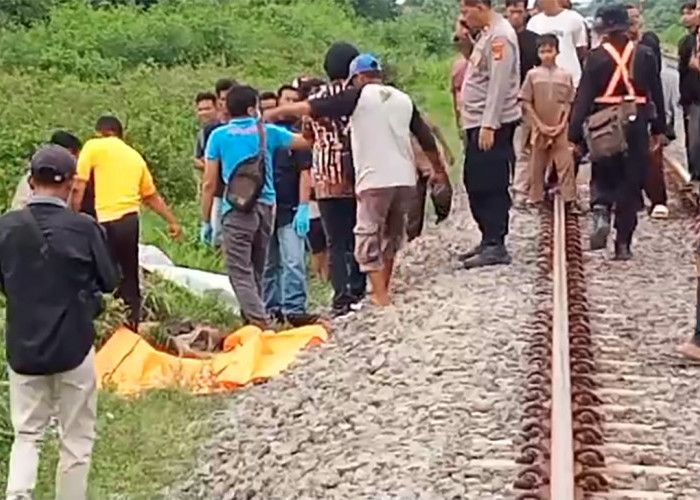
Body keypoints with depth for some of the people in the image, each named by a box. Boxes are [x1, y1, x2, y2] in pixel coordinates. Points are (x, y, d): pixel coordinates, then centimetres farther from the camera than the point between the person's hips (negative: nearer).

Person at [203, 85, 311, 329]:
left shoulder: (218, 136, 1)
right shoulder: (267, 132, 7)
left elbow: (209, 184, 0)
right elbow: (306, 141, 19)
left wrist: (206, 220, 8)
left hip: (237, 209, -4)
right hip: (266, 206, 4)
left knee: (240, 271, -4)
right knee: (256, 269, 16)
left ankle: (259, 321, -16)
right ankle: (253, 318, 23)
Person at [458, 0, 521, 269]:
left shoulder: (500, 36, -15)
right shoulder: (488, 33, 15)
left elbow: (499, 84, -21)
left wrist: (488, 126, -23)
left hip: (492, 124, -10)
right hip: (478, 122, 10)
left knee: (491, 186, -7)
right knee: (476, 184, 14)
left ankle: (496, 246, -3)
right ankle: (488, 241, 22)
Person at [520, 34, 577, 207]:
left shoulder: (565, 75, 1)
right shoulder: (533, 74, -1)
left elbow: (568, 104, 4)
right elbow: (526, 103, -1)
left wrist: (562, 124, -8)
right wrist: (540, 125, -8)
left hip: (560, 130, 0)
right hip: (540, 129, 0)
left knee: (566, 164, -5)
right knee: (537, 165, 7)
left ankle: (569, 199, -1)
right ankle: (537, 199, 16)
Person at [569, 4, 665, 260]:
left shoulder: (596, 57, -7)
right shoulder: (645, 55, 0)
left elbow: (584, 97, -9)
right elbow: (657, 94, 5)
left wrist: (575, 135, -7)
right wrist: (658, 129, 14)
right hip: (636, 124, 1)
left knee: (603, 177, 17)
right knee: (631, 183, 7)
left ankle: (601, 213, -11)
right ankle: (623, 244, 7)